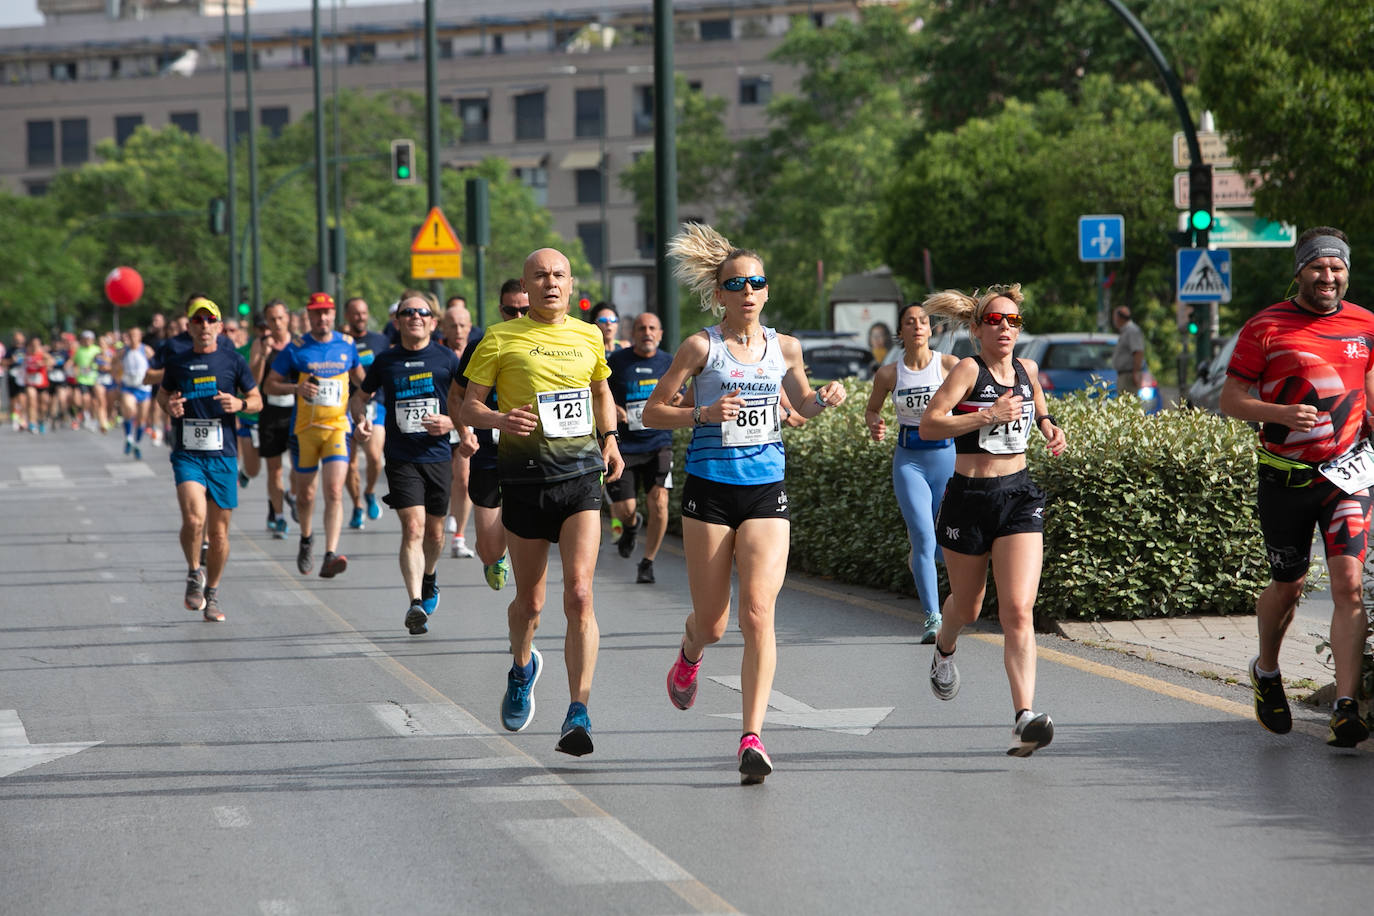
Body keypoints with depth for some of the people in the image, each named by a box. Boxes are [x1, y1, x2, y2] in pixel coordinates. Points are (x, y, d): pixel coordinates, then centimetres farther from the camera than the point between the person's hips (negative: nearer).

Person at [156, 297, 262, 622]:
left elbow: (257, 400, 12)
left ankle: (212, 594, 24)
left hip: (223, 455, 1)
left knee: (219, 531, 5)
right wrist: (169, 406, -3)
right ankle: (194, 573, 3)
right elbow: (162, 394, 20)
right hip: (187, 453, -1)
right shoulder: (176, 361, 4)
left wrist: (239, 404, -10)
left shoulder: (233, 360, 3)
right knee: (194, 518, -23)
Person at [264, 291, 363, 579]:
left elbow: (358, 375, 26)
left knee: (334, 491, -16)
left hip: (338, 426, 0)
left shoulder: (346, 345, 6)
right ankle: (306, 538, 41)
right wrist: (296, 387, -16)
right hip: (305, 428, 0)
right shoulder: (296, 349, -2)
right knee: (306, 493, 11)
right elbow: (270, 384, 1)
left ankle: (330, 555, -23)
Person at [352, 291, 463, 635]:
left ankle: (429, 576, 45)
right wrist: (360, 420, -3)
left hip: (437, 455, 1)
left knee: (434, 531, 12)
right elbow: (360, 396, 18)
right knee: (413, 527, -17)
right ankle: (416, 603, -24)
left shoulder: (446, 358, 3)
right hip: (401, 457, -1)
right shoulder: (385, 360, 5)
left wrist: (451, 422, -11)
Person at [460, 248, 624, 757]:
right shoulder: (500, 339, 2)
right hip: (524, 475, -1)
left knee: (579, 594, -15)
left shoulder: (588, 337, 11)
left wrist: (610, 440, 14)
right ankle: (522, 668, 44)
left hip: (581, 472, 1)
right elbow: (469, 407, 1)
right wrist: (499, 420, -20)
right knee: (530, 601, 10)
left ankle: (579, 712, -16)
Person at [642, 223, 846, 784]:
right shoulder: (701, 347, -4)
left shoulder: (784, 348, 6)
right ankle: (690, 653, 45)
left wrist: (825, 400, 1)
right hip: (709, 490, -2)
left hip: (766, 492, 2)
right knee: (712, 623, 6)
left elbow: (803, 404, 23)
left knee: (758, 613, -14)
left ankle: (752, 737, -13)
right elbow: (653, 412, -1)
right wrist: (703, 414, -17)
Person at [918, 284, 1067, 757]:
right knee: (967, 606, 17)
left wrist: (1049, 428, 8)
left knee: (1018, 611, -13)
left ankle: (1025, 715, -22)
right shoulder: (969, 370, -9)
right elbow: (929, 424, -20)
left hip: (1019, 496, 2)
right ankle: (944, 649, 53)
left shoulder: (1027, 370, 7)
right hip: (969, 497, -2)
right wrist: (987, 415, -24)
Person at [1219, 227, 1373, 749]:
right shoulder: (1265, 329, -3)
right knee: (1288, 586, 11)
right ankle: (1266, 671, 40)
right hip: (1285, 476, -1)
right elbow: (1231, 400, -2)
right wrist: (1283, 414, -19)